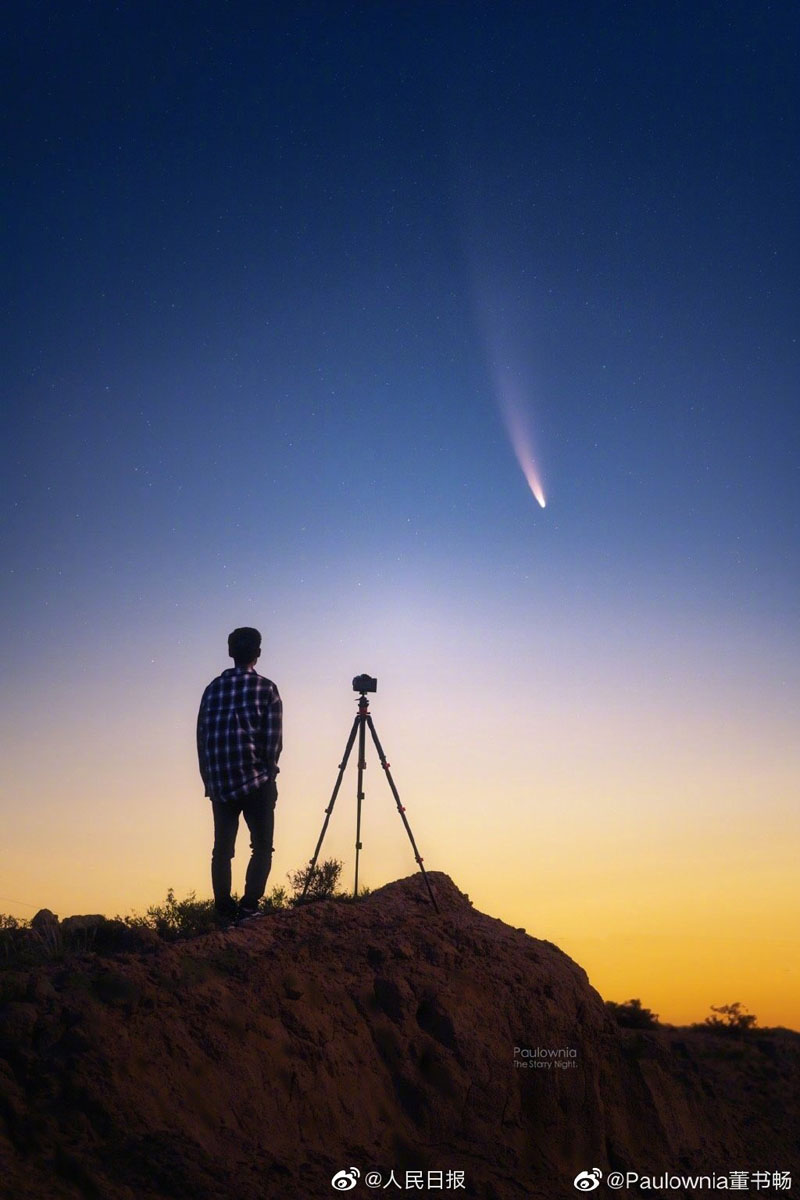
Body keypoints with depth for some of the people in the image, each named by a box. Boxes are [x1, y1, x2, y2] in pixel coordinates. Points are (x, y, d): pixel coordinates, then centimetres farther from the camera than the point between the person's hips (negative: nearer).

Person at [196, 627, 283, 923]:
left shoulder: (213, 688, 9)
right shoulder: (265, 688, -3)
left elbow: (202, 736, 9)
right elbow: (274, 739, -7)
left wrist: (210, 779, 15)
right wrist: (267, 773, 4)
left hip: (219, 783, 4)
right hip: (255, 781, -4)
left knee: (222, 849, 10)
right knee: (262, 847, 4)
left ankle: (224, 911, 8)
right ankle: (249, 907, -7)